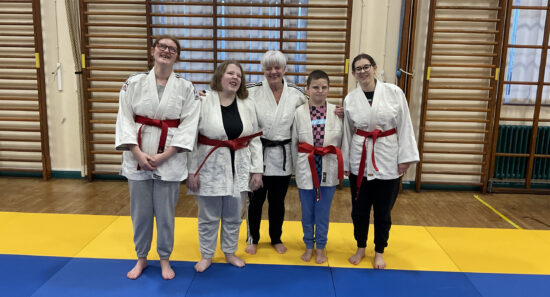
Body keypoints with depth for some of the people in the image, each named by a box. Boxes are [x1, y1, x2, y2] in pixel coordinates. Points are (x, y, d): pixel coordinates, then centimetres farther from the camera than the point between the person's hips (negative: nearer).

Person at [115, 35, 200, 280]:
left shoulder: (186, 88, -1)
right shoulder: (134, 83, 1)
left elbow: (188, 124, -6)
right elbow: (125, 119, -1)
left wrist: (164, 156, -13)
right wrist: (138, 153, -12)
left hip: (169, 159, -1)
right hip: (138, 157, 1)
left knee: (165, 212, 8)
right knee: (140, 211, 12)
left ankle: (165, 259, 30)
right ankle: (141, 258, 34)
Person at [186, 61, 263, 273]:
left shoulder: (247, 105, 1)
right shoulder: (204, 102, -10)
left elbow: (255, 139, 4)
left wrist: (257, 170, 1)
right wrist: (192, 171, -9)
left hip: (239, 168, 3)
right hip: (210, 168, -3)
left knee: (233, 216, 16)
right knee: (208, 217, 11)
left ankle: (230, 252, 37)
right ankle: (206, 255, 32)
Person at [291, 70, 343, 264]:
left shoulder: (336, 111, -3)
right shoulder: (300, 112, -4)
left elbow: (341, 141, 2)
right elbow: (294, 142, 3)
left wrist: (340, 168, 2)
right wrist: (297, 166, 5)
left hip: (328, 168, 0)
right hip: (306, 167, 0)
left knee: (323, 211, 10)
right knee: (307, 211, 12)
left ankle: (320, 247, 29)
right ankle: (309, 246, 31)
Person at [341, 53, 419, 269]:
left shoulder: (394, 92, -5)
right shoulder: (350, 99, 0)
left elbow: (404, 126, -3)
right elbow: (347, 133, 6)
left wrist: (405, 157, -6)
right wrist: (345, 163, 8)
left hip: (387, 158, -1)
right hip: (360, 159, 2)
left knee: (383, 210, 10)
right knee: (359, 208, 12)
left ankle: (379, 252, 30)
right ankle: (361, 248, 34)